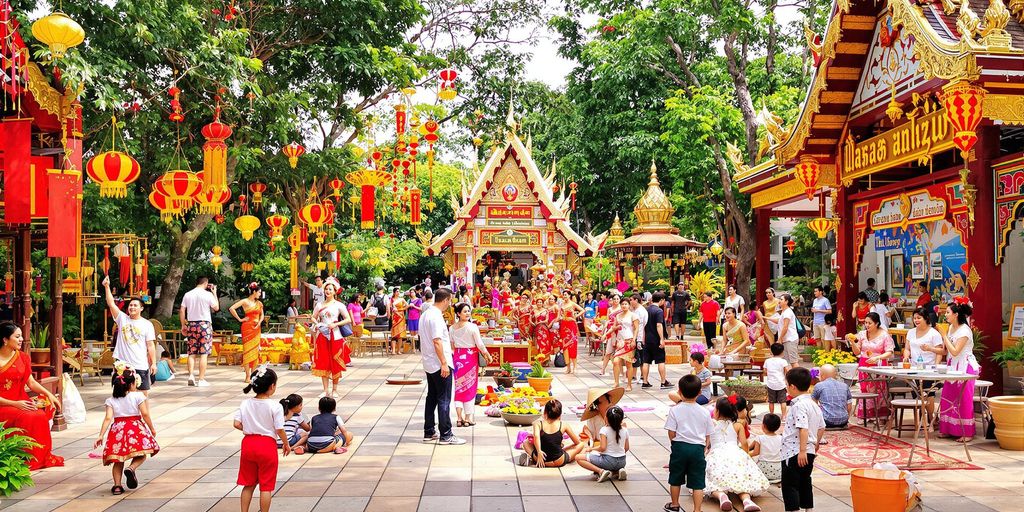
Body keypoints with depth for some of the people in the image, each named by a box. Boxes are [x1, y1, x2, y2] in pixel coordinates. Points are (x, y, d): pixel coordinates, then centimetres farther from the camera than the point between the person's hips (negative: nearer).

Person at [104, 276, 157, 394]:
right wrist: (107, 287, -12)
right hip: (122, 363, 2)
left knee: (144, 393, 4)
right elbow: (111, 304, -4)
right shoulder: (122, 319, 6)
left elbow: (151, 345, 0)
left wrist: (153, 363, -6)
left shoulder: (147, 324, 1)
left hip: (141, 365, -2)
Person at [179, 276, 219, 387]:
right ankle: (201, 380, -3)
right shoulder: (208, 295, -7)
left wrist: (183, 325, 13)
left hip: (191, 325, 4)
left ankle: (191, 376, 0)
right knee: (203, 354, -2)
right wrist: (214, 293, 11)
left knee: (192, 353, 10)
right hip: (205, 324, -4)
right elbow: (216, 308, 4)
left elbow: (182, 311, 5)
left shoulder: (187, 294, 5)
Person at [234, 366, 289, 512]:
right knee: (266, 486, 7)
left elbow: (237, 424, -3)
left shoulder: (245, 404, -2)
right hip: (267, 446, -4)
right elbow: (279, 430, -14)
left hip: (248, 444, 4)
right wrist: (286, 444, 2)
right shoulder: (275, 406, -14)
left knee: (248, 484, 17)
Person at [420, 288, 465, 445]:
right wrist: (444, 363, -22)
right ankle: (445, 435, -1)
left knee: (431, 398, 14)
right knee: (444, 400, -4)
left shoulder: (425, 314, 12)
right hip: (439, 365, -10)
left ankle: (429, 433, 19)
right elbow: (437, 341, -23)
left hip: (429, 365, 10)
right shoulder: (436, 316, -18)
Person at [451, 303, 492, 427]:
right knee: (470, 386, 6)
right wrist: (487, 355, 3)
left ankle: (460, 418, 8)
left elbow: (450, 345, 5)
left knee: (458, 386, 12)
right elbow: (480, 344, -11)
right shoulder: (472, 327, -13)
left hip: (457, 356, 4)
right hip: (470, 356, -4)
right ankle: (468, 418, 9)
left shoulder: (452, 328, 1)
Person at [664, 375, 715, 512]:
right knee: (697, 482, 6)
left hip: (679, 446, -1)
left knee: (675, 478, 17)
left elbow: (671, 434, -8)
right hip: (698, 449, 1)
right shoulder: (704, 412, 0)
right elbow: (708, 436, 5)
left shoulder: (675, 410, -8)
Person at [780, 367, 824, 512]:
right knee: (805, 483, 18)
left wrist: (802, 450, -28)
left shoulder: (798, 405, -19)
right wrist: (815, 442, 29)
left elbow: (803, 428, -27)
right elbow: (821, 427, 18)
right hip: (809, 452, 10)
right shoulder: (814, 405, 11)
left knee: (789, 485, -4)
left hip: (794, 453, -10)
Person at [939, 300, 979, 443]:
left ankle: (967, 433, 3)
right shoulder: (952, 327, 9)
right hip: (953, 366, 8)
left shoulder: (964, 330, -17)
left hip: (965, 367, -8)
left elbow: (955, 351, -21)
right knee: (948, 398, 8)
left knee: (964, 400, -4)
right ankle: (948, 429, 16)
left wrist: (944, 336, -19)